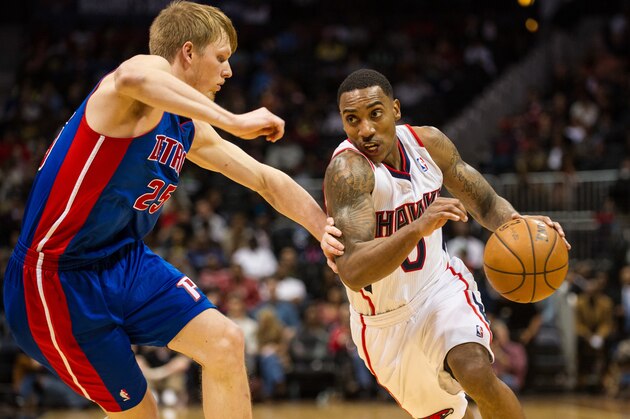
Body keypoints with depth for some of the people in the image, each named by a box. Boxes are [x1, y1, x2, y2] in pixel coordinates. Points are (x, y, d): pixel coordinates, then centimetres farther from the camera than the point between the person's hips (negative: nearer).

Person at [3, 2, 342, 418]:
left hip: (126, 260, 8)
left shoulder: (189, 131, 12)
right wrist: (234, 122, -41)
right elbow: (130, 78, -43)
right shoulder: (152, 70, -15)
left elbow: (266, 180, 20)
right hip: (58, 276, -8)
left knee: (225, 343, -7)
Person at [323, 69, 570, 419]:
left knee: (476, 373, -28)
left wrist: (520, 224, -19)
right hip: (385, 321, -2)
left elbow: (486, 203, 4)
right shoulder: (348, 169, -28)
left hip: (440, 286, 2)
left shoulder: (428, 142, -10)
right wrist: (417, 228, -53)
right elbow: (353, 272, -39)